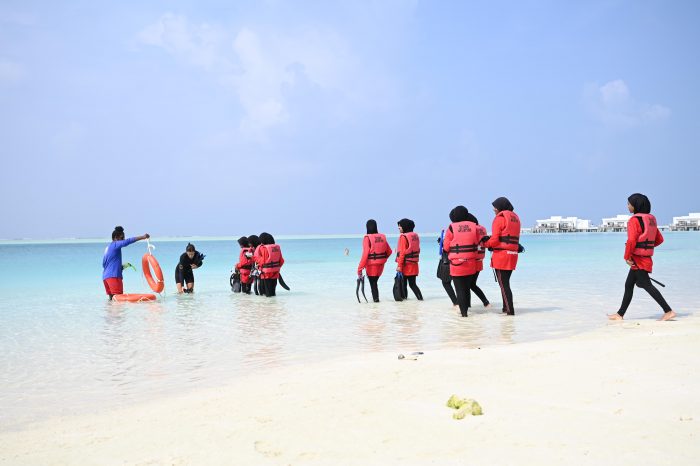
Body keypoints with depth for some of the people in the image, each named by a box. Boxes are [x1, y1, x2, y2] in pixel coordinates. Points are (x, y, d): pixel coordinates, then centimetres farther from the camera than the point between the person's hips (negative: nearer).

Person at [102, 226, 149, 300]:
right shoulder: (115, 245, -5)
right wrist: (142, 237, -23)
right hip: (113, 276, -10)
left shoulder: (108, 248, 21)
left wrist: (121, 267, 17)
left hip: (105, 276, 10)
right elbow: (127, 241, -21)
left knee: (112, 298, 7)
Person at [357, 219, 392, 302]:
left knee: (372, 282, 7)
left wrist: (360, 268, -15)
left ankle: (376, 298, 5)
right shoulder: (382, 237, 3)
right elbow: (389, 251, 9)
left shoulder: (367, 238, -13)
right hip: (381, 264, 5)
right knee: (375, 281, 20)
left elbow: (365, 254, -18)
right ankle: (375, 296, 21)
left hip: (371, 264, -5)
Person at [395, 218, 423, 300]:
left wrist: (399, 265, -14)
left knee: (403, 283, 5)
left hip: (406, 265, -7)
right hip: (414, 264, 7)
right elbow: (417, 250, 14)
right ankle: (420, 297, 0)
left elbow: (402, 252, -16)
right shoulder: (415, 235, 9)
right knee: (412, 283, 8)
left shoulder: (403, 237, -12)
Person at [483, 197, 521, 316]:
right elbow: (513, 238, 17)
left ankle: (510, 310, -6)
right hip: (513, 254, 8)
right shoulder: (515, 218, 18)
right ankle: (506, 308, 21)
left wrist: (485, 244, 5)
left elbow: (494, 239, -14)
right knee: (506, 283, 17)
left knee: (503, 284, -4)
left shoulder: (500, 218, -8)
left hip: (502, 254, -8)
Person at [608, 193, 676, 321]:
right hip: (646, 257, 9)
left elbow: (631, 240, -23)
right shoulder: (651, 219, 12)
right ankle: (620, 314, 19)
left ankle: (668, 311, -9)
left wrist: (627, 257, -13)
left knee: (647, 285, -7)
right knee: (628, 285, 14)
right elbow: (659, 239, 16)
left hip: (637, 258, -9)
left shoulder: (634, 220, -14)